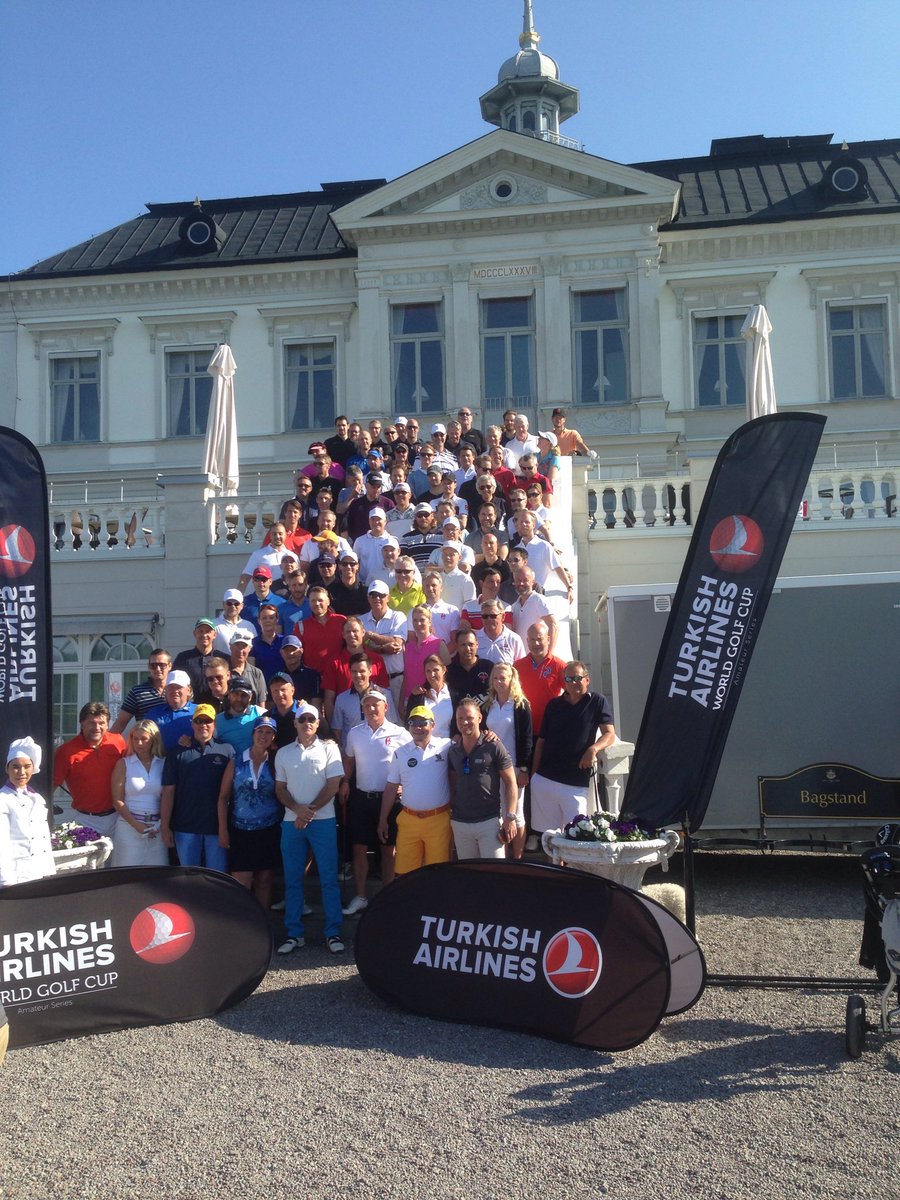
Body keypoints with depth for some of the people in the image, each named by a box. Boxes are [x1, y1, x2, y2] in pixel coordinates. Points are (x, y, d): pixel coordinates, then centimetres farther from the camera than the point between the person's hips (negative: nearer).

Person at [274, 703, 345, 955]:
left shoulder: (328, 748, 2)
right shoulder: (283, 753, 11)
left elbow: (333, 785, -4)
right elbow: (280, 789, 8)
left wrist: (311, 811, -11)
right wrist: (297, 809, -9)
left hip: (323, 821, -3)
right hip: (291, 822, 3)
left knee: (329, 878, -1)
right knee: (292, 879, 6)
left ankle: (333, 933, 4)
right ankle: (294, 933, 13)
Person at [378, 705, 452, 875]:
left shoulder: (446, 746, 0)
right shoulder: (400, 753, 7)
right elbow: (391, 788, 10)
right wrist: (383, 820, 10)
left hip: (439, 820, -2)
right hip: (408, 821, 2)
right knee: (404, 872, 6)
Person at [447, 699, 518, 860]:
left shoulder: (494, 747, -7)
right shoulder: (453, 751, 7)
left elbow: (510, 782, -5)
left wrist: (510, 817, -11)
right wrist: (450, 815, 8)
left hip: (490, 821, -4)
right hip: (460, 823, 4)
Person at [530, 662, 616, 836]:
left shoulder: (597, 702, 2)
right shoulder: (553, 705, 12)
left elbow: (610, 735, -4)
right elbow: (541, 740, 14)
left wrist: (593, 749, -24)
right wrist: (533, 773, 9)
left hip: (577, 783, -3)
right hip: (544, 779, 3)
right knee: (546, 831, 7)